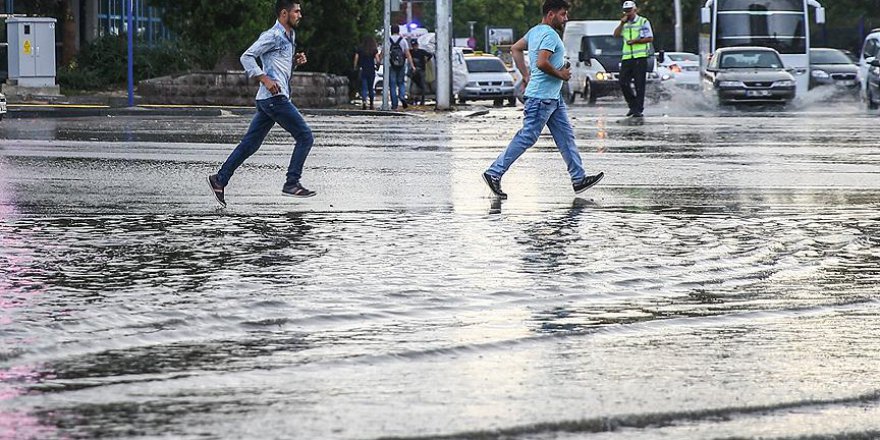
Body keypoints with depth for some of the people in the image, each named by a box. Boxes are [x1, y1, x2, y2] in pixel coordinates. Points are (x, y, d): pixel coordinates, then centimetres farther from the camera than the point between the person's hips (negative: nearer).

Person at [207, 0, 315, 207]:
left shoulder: (289, 37, 21)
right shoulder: (272, 36, -9)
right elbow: (247, 57, -14)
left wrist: (296, 61, 11)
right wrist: (265, 79, -21)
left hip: (274, 99, 10)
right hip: (275, 97, -10)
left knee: (250, 143, 9)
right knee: (305, 137, -7)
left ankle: (220, 179, 10)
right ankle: (292, 183, -6)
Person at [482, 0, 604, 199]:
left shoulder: (536, 31, 14)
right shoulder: (549, 35, -17)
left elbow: (515, 49, 23)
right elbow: (542, 63, -29)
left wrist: (526, 75, 21)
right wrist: (560, 74, -13)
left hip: (553, 97, 11)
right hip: (542, 97, -11)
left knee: (566, 136, 10)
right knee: (527, 137, -6)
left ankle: (579, 179, 11)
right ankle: (494, 173, -2)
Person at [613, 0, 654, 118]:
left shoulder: (643, 22, 1)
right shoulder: (625, 24, 19)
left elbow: (650, 38, -5)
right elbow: (616, 35, 8)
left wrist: (635, 41, -13)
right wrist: (622, 23, -2)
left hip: (640, 57, -6)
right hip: (626, 57, 6)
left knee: (639, 84, -6)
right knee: (623, 82, -1)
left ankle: (639, 109, -4)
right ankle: (633, 105, 13)